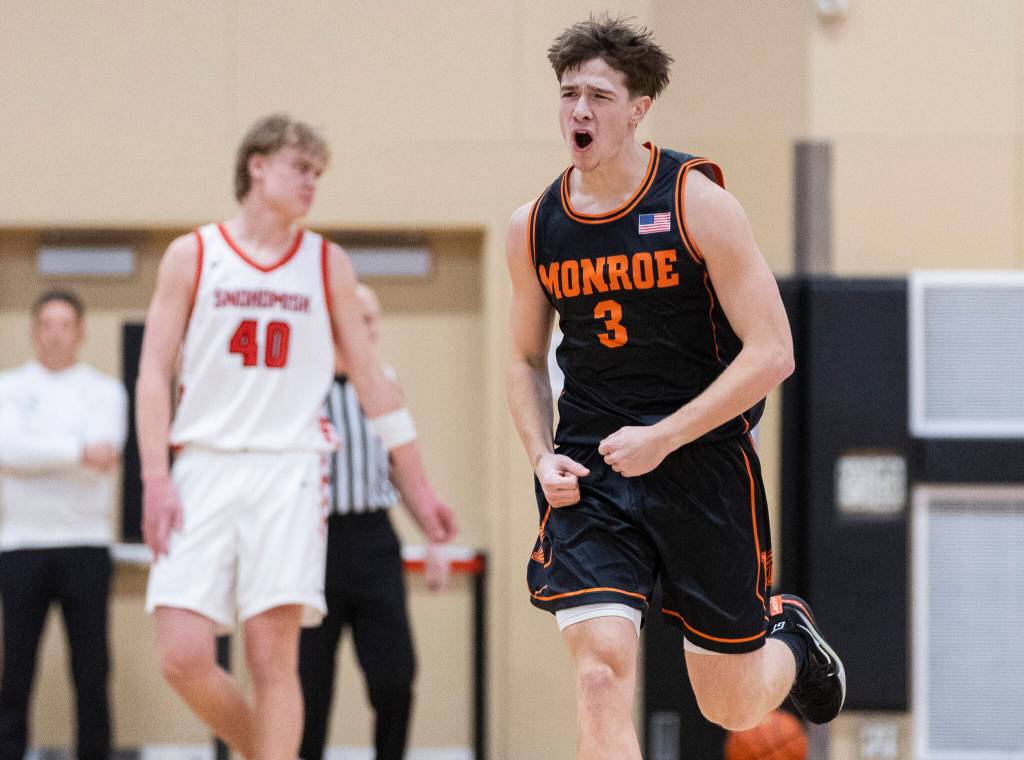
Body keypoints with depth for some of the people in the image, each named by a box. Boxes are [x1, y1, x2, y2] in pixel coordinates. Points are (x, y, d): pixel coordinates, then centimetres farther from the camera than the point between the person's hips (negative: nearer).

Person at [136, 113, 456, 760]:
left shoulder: (327, 264, 11)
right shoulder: (193, 255, 7)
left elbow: (372, 380, 14)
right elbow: (154, 374, 4)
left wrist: (419, 487, 12)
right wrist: (156, 481, -7)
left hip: (289, 471, 0)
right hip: (204, 470, 0)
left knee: (274, 659, -10)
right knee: (184, 658, -9)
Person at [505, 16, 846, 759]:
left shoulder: (698, 202, -10)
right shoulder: (534, 228, 2)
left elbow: (772, 354, -12)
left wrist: (662, 438, -18)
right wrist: (542, 457, 0)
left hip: (702, 462, -2)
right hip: (590, 475, 2)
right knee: (601, 680, -17)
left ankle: (790, 637, 46)